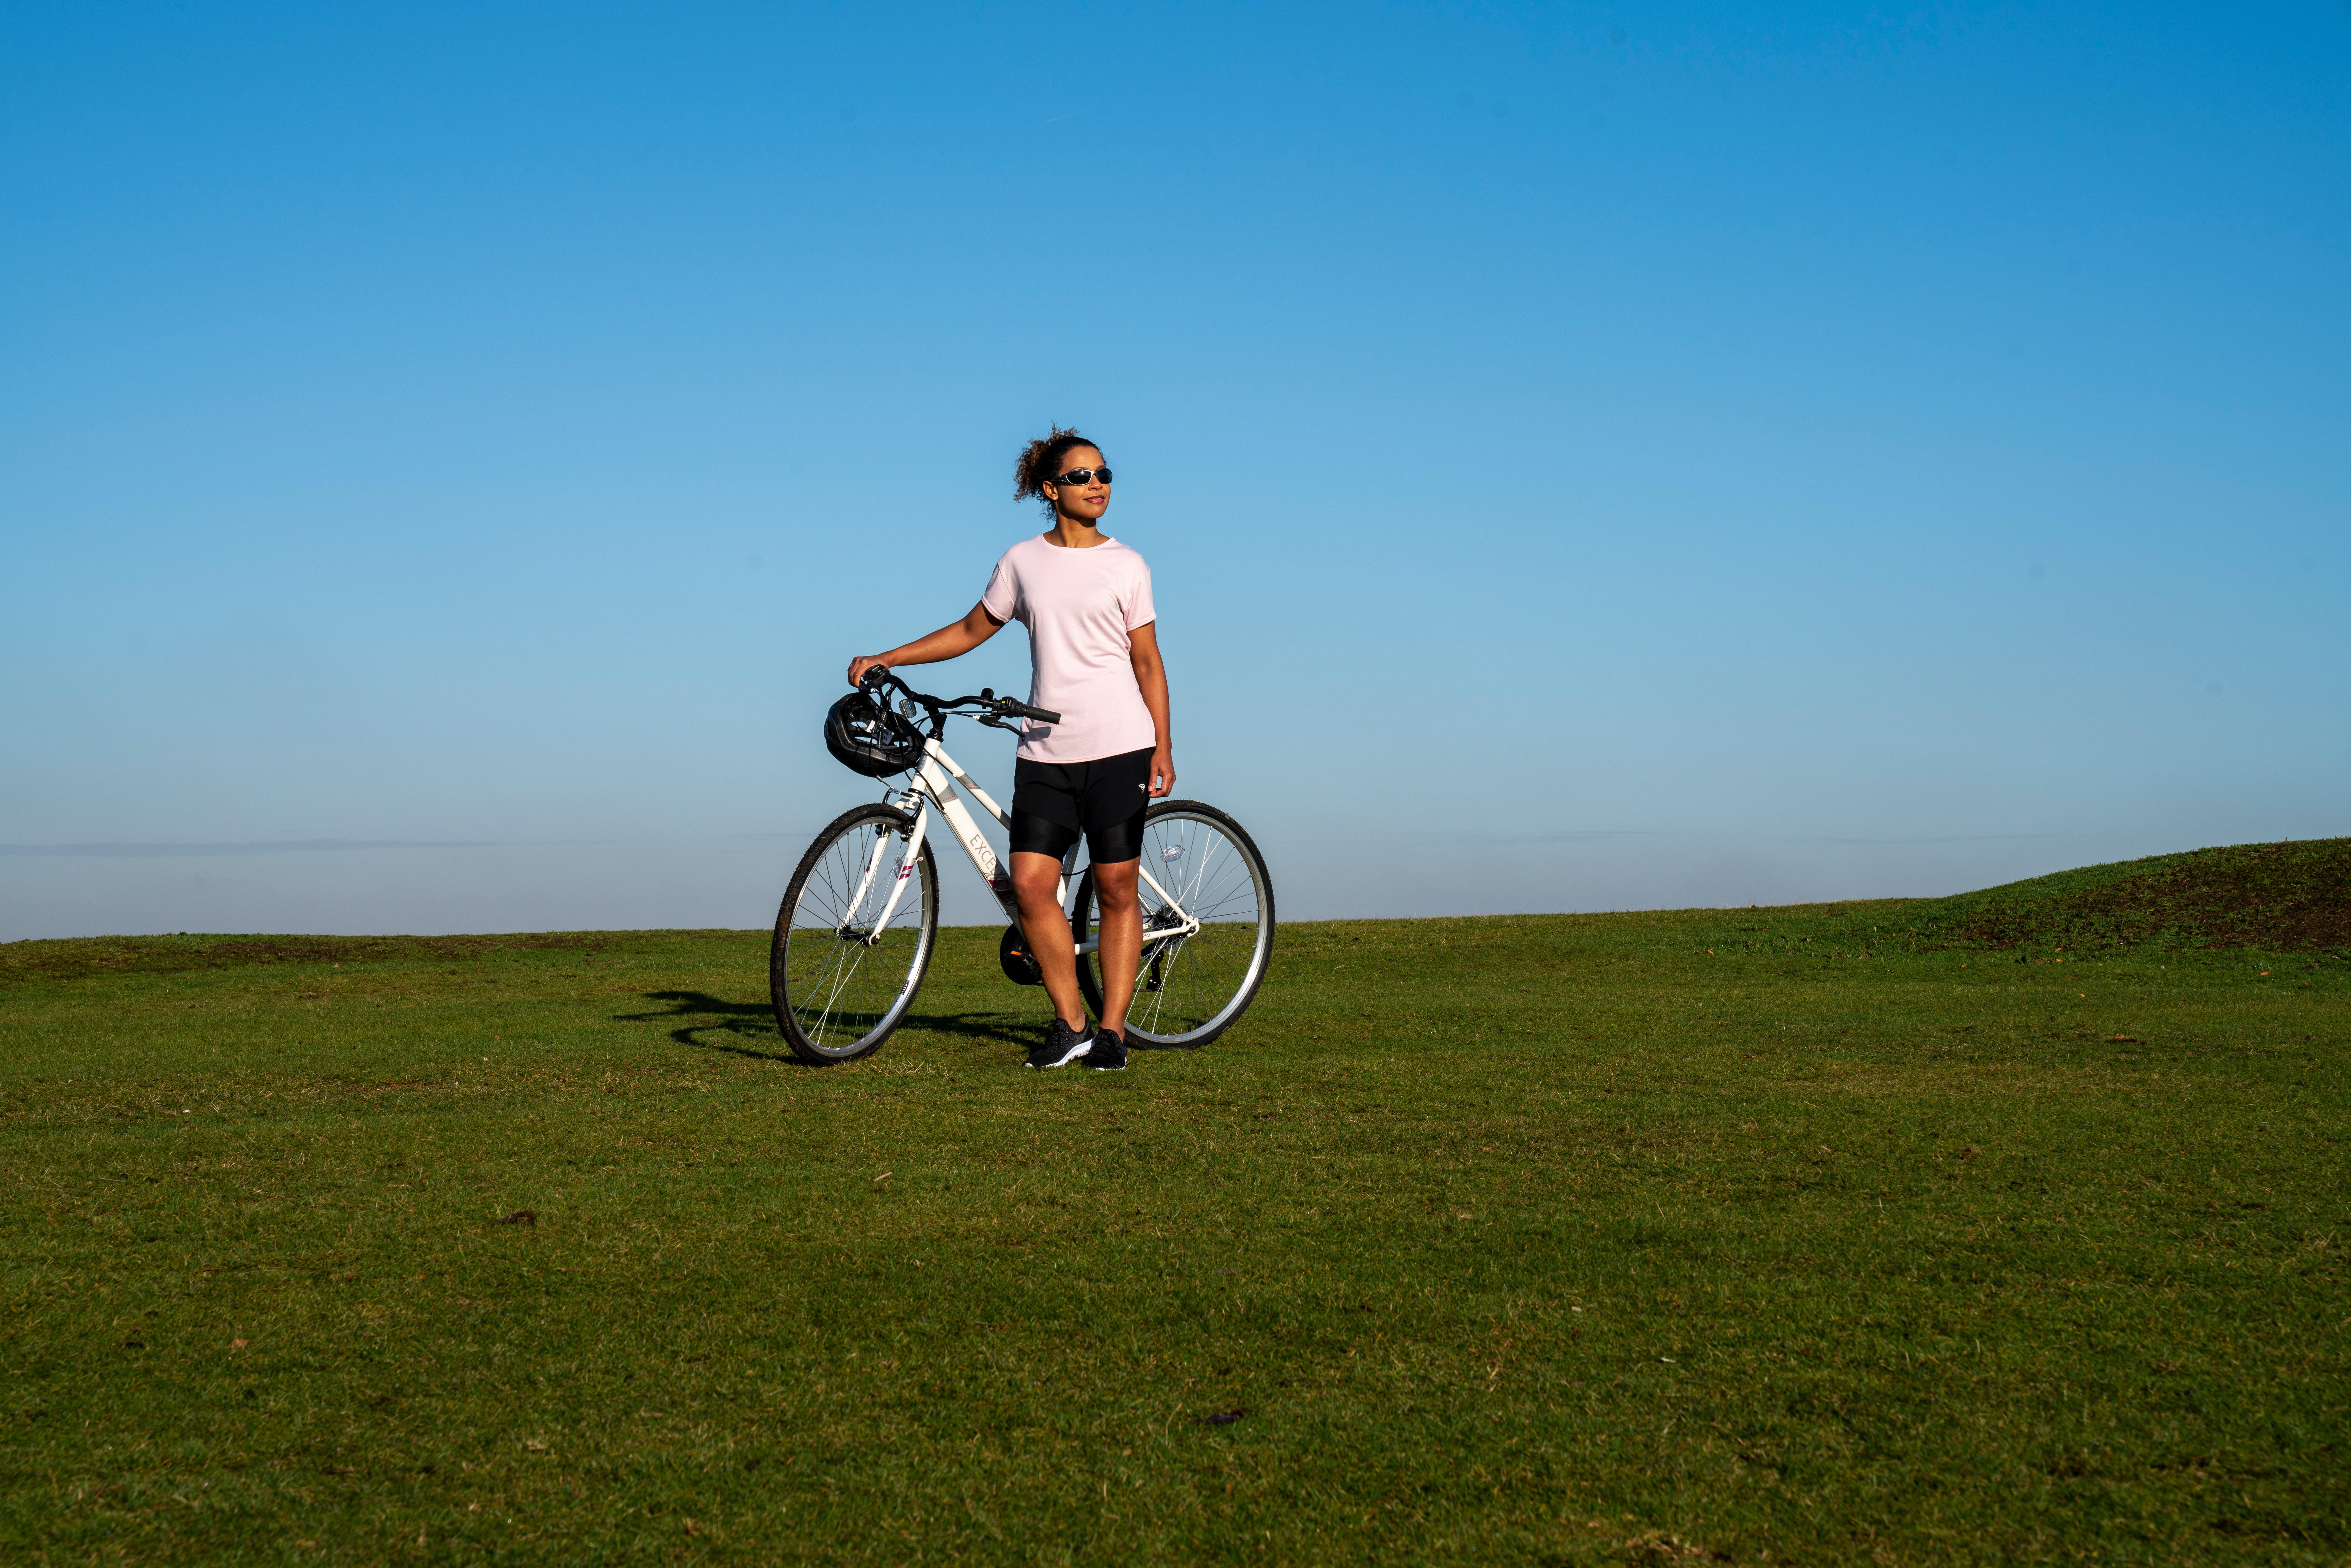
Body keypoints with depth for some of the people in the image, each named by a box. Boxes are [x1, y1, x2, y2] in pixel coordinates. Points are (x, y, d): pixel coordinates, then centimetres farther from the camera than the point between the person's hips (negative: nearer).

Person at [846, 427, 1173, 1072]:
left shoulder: (1126, 565, 4)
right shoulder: (1023, 561, 8)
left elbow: (1148, 663, 6)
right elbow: (971, 631, 18)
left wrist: (1163, 748, -2)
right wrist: (884, 659, 13)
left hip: (1118, 749, -2)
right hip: (1046, 752, 2)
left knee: (1116, 889, 1)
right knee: (1030, 884, -8)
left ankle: (1112, 1030, 10)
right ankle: (1070, 1025, 5)